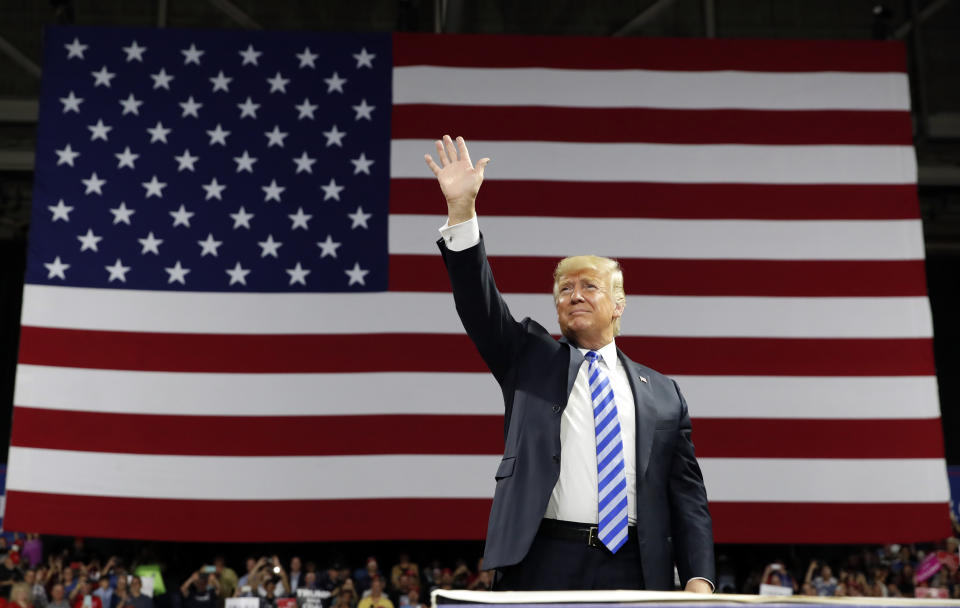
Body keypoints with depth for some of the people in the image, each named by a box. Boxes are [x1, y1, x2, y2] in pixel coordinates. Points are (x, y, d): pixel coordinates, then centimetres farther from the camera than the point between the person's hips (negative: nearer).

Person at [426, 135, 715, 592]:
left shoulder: (662, 394, 14)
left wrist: (699, 579, -1)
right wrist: (461, 208, -13)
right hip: (543, 566, -1)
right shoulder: (529, 357, 12)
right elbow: (479, 303, -2)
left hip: (634, 571, 2)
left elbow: (687, 494, 11)